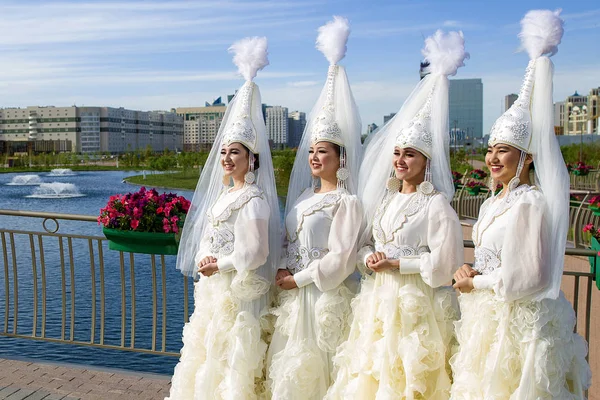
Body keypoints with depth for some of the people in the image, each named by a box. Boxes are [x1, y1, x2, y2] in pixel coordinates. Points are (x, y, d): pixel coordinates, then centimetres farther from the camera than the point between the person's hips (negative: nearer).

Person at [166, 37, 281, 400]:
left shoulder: (253, 199, -17)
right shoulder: (225, 193, 10)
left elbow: (255, 252, -21)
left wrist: (219, 266, -11)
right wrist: (206, 260, -4)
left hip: (239, 293, -9)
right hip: (215, 288, 9)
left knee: (231, 360, 1)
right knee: (209, 356, 19)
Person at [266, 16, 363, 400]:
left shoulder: (346, 201, -10)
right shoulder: (303, 196, 13)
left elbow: (340, 259, -16)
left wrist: (299, 279, -12)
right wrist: (283, 271, -1)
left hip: (324, 296, -7)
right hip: (292, 293, 7)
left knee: (313, 366, 2)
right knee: (287, 365, 13)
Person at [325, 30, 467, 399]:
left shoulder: (435, 203, -11)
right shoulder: (386, 198, 10)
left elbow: (444, 261, -16)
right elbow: (367, 242, 17)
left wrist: (398, 264, -15)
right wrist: (369, 258, -4)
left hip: (415, 303, -7)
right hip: (378, 299, 7)